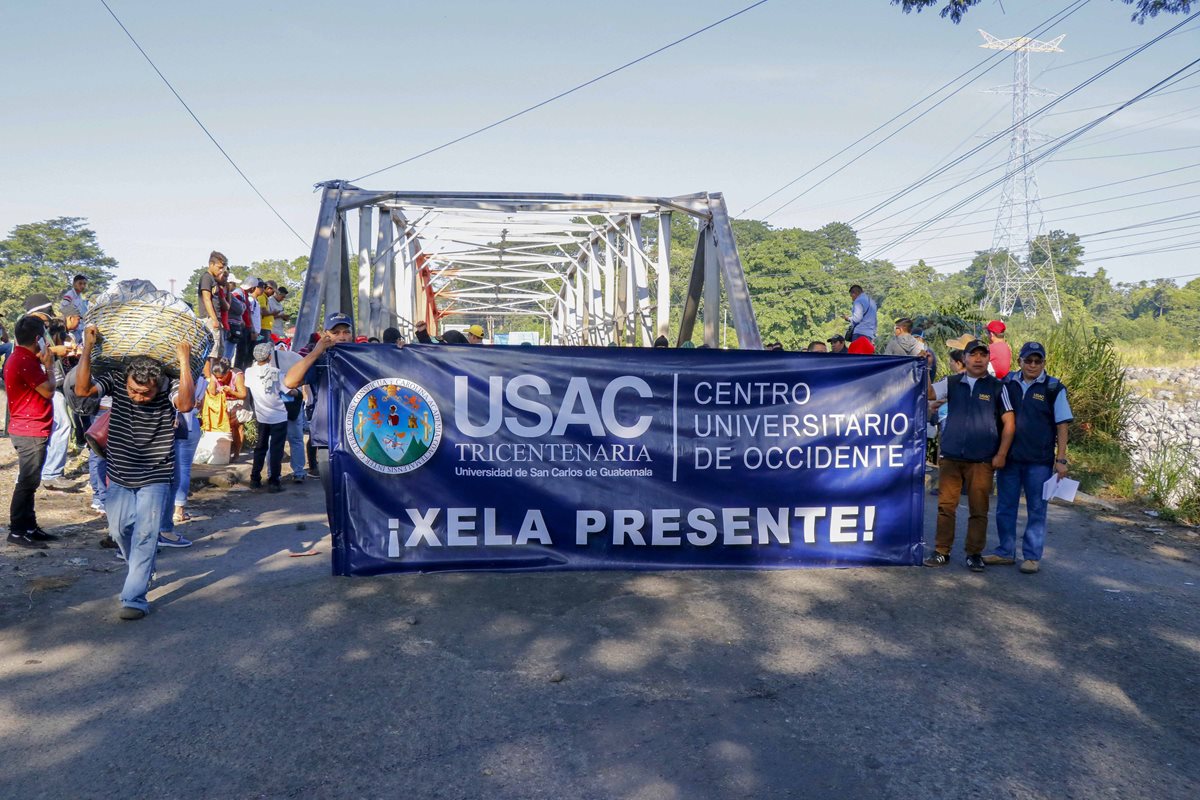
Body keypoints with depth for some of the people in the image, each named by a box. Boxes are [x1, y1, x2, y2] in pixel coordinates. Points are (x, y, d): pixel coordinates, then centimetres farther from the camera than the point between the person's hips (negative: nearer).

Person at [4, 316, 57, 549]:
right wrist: (49, 365, -7)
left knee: (29, 482, 15)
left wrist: (42, 363, 10)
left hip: (28, 430, 11)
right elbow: (48, 390, -16)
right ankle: (17, 532, 0)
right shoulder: (25, 361, -19)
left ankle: (29, 527, 22)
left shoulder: (21, 359, 13)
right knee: (27, 482, -5)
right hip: (30, 432, -11)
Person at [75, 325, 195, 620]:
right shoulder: (115, 382, -10)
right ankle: (143, 571, 43)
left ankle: (134, 598, -1)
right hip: (119, 477, 4)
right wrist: (87, 348, -28)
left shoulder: (169, 389, -19)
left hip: (154, 480, -4)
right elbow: (82, 389, -25)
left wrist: (184, 362, -41)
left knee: (145, 535, -7)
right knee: (119, 530, 16)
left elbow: (186, 404, -40)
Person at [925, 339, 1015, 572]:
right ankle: (941, 552, 12)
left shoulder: (997, 387, 3)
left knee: (979, 510, 5)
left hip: (982, 461, -1)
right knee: (946, 506, 4)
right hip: (950, 457, 2)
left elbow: (1009, 424, 2)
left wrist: (1001, 455, -4)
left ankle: (974, 554, 16)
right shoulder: (952, 383, 9)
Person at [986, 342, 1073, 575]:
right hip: (1009, 457, 3)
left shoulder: (1054, 389, -3)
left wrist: (1061, 460, -6)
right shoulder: (1008, 383, 5)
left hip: (1039, 461, -3)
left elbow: (1062, 426, -2)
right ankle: (1005, 551, 21)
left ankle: (1032, 557, 14)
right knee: (1005, 507, 9)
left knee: (1037, 510, 5)